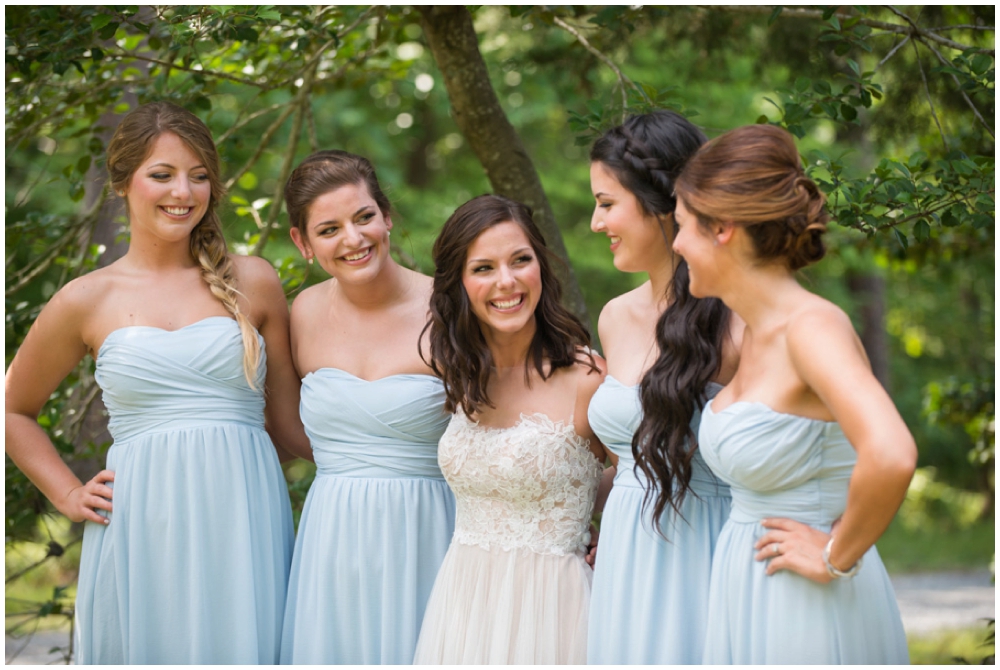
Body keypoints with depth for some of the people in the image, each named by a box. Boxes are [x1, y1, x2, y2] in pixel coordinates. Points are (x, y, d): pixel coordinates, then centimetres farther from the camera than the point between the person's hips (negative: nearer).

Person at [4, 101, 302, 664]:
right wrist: (69, 495, 11)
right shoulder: (87, 301, 7)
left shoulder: (253, 283, 8)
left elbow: (289, 423, 12)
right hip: (141, 529, 0)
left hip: (241, 522, 0)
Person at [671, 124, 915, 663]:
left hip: (811, 613, -8)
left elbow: (890, 455, -35)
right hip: (749, 601, 8)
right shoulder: (757, 333, 7)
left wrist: (837, 556, -22)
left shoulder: (814, 326, -19)